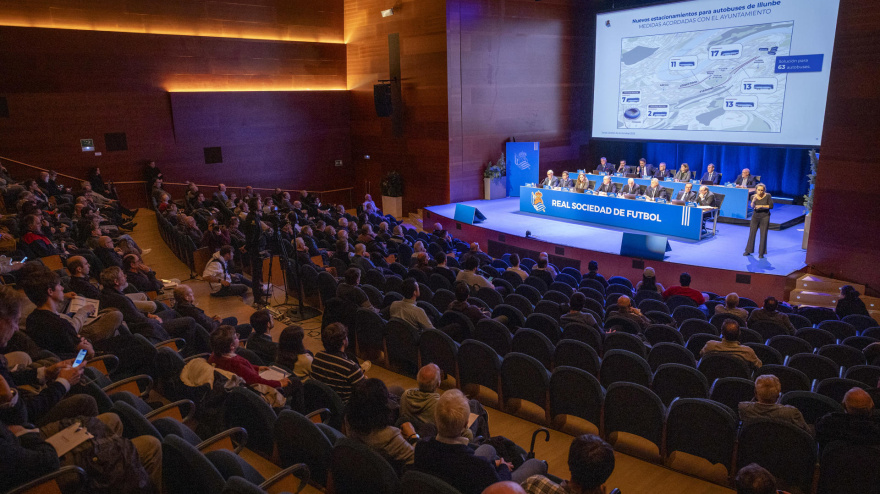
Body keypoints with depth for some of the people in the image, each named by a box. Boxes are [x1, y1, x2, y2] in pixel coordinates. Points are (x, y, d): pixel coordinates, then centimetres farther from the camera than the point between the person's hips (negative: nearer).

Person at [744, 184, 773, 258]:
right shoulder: (753, 196, -3)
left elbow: (771, 206, -8)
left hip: (764, 217, -2)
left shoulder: (767, 196, -5)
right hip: (755, 217, 2)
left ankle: (761, 253, 5)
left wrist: (762, 206, -18)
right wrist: (753, 201, -37)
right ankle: (748, 251, 17)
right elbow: (752, 206, -17)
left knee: (763, 235, -2)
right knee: (752, 233, 5)